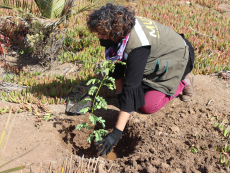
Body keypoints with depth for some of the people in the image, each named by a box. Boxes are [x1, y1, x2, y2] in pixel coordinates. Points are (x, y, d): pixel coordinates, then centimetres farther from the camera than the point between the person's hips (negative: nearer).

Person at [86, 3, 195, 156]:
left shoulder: (138, 46, -41)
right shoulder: (122, 27, -18)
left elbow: (131, 87, -43)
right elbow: (119, 64, -6)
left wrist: (117, 132, -43)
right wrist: (120, 95, -3)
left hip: (177, 59, -8)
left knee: (148, 106, -15)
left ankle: (183, 82, 5)